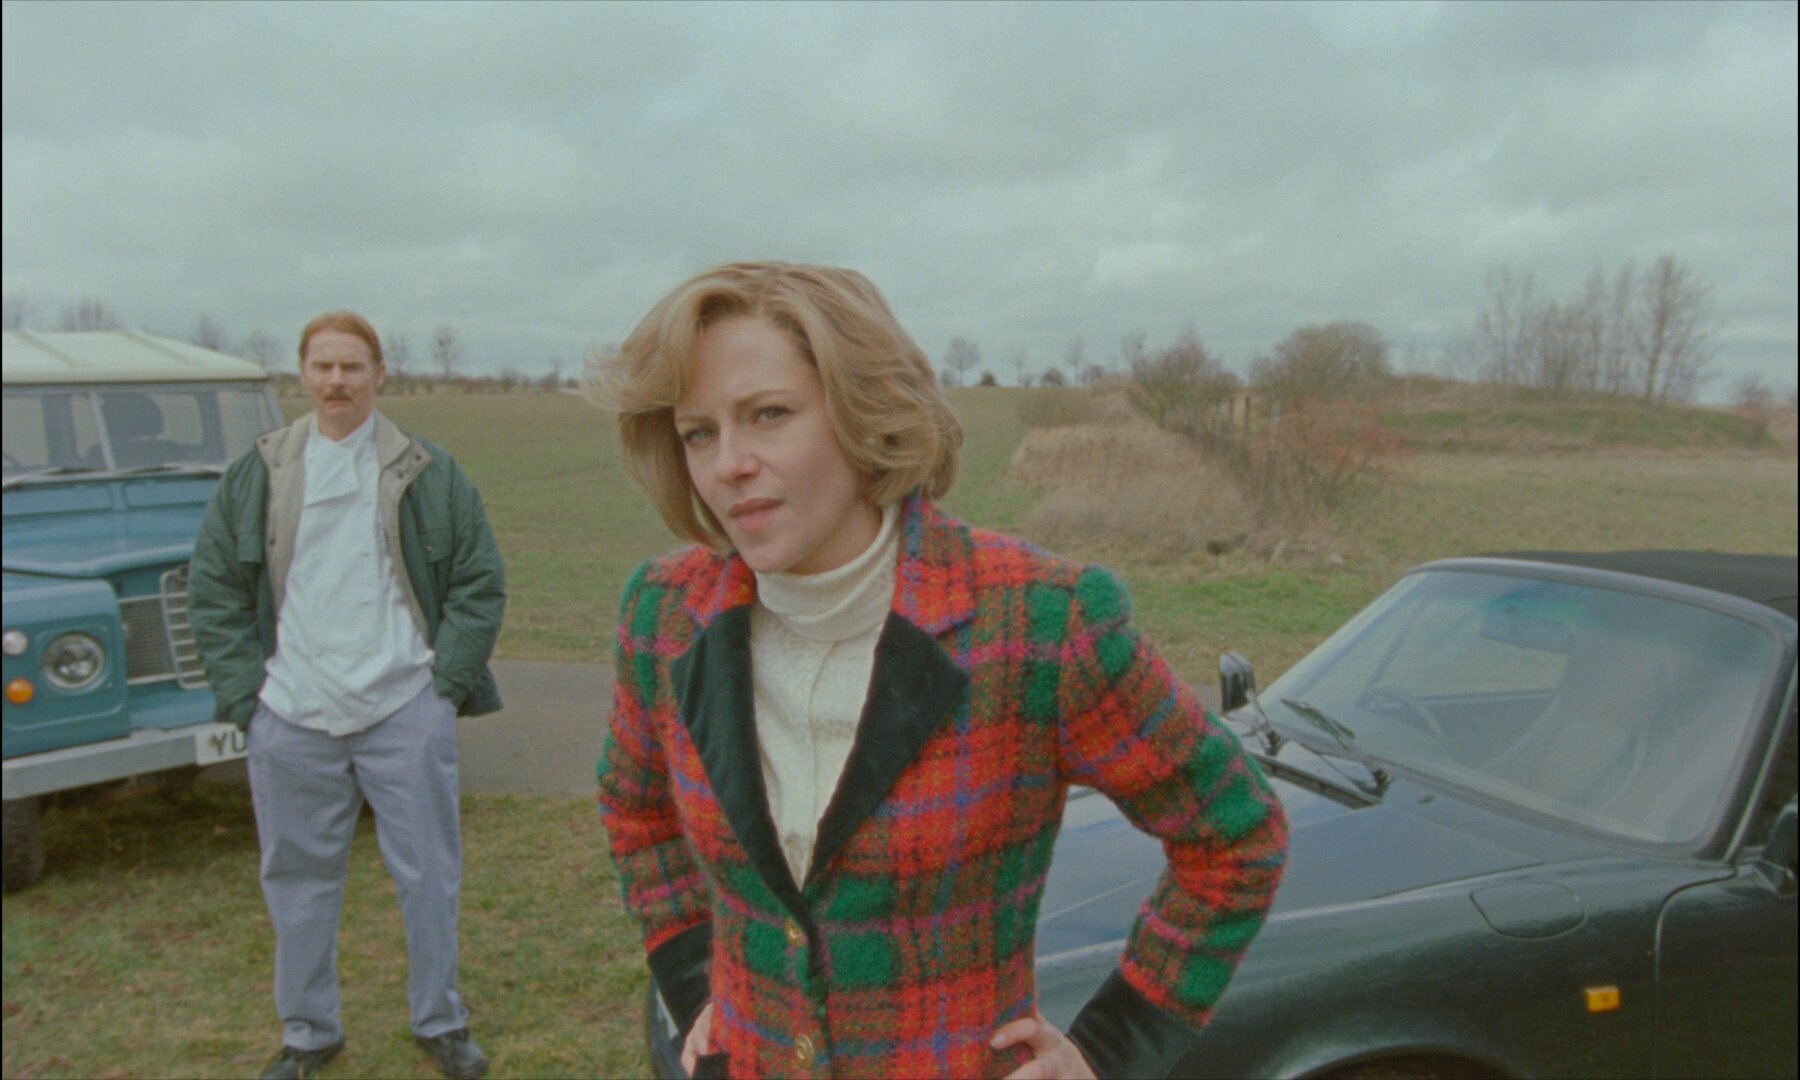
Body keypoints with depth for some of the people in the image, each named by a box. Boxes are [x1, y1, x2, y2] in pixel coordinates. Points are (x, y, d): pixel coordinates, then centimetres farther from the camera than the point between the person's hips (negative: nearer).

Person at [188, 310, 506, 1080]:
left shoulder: (428, 476, 0)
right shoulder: (255, 476, 5)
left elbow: (480, 584, 2)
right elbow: (213, 591, 8)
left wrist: (445, 682, -4)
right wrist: (246, 692, 0)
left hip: (405, 714, -1)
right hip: (291, 720, 2)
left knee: (428, 873, 6)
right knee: (298, 879, 12)